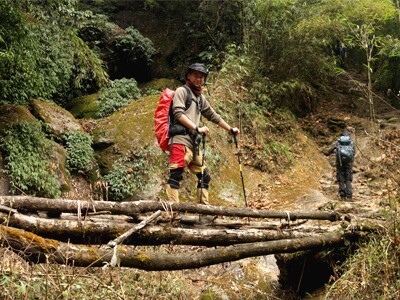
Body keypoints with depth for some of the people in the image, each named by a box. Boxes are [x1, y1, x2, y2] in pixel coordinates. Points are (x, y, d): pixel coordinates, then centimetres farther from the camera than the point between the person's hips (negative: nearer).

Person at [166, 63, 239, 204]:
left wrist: (230, 129, 36)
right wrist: (197, 128, -17)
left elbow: (213, 116, 34)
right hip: (181, 140, -8)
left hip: (194, 143, 9)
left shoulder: (201, 98, 26)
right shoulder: (182, 91, 3)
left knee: (204, 175, 10)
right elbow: (178, 114, -11)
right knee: (176, 173, -16)